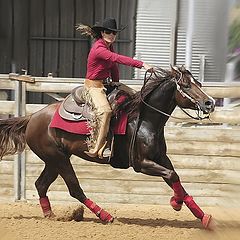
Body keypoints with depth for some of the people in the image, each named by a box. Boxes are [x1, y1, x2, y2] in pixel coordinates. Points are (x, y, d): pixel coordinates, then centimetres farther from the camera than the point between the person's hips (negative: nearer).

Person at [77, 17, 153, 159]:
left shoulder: (109, 46, 8)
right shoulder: (99, 48, -21)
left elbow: (114, 67, 19)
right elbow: (118, 59, -33)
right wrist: (141, 65, -39)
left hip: (104, 84, 10)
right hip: (93, 86, -10)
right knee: (105, 110, -31)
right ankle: (98, 148, -28)